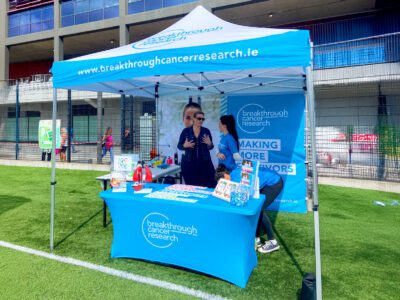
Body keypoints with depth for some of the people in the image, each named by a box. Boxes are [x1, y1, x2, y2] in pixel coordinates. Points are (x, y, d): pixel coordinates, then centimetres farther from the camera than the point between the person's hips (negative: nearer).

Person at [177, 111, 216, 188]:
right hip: (189, 163, -1)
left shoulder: (206, 131, 3)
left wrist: (209, 143, -13)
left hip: (204, 163, 1)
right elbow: (179, 146, 5)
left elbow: (210, 147, 8)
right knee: (191, 186, 1)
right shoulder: (186, 131, 0)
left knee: (208, 186, -5)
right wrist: (185, 145, -16)